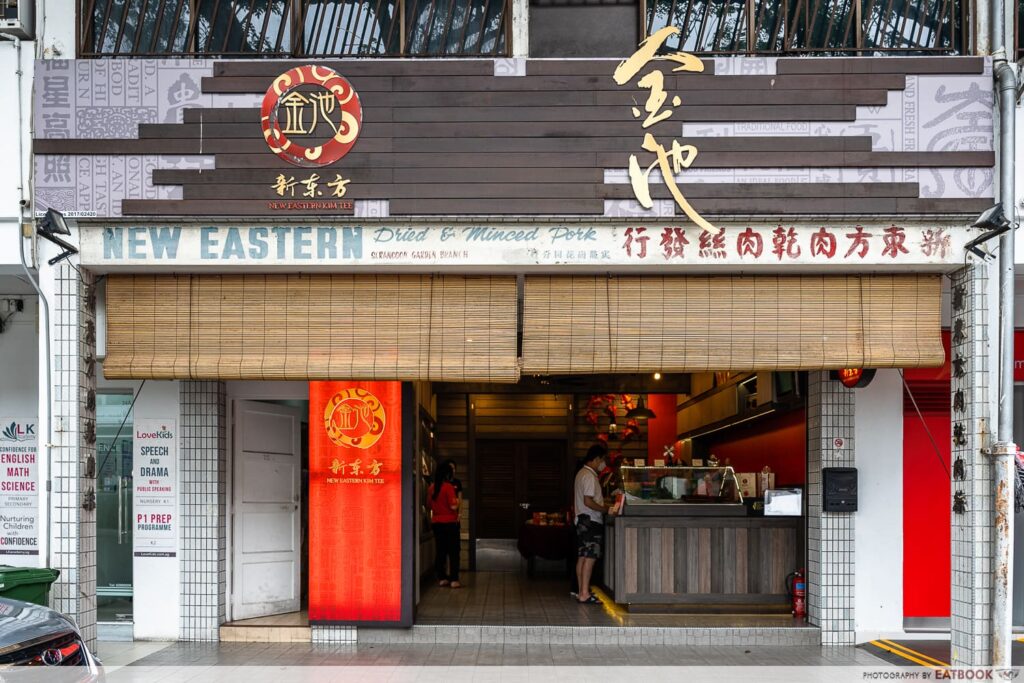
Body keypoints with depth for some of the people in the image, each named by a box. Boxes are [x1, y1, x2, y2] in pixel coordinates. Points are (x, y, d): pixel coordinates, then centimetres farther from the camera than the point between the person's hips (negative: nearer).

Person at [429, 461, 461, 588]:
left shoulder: (431, 488, 4)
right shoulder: (448, 487, -14)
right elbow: (453, 506, -16)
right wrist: (457, 501, 3)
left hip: (436, 522, 6)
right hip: (449, 522, -6)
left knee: (440, 550, 11)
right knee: (453, 551, 0)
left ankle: (442, 578, 14)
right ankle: (454, 579, -4)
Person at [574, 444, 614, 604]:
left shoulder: (582, 473, 17)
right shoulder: (590, 476, -15)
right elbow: (588, 502, -21)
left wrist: (605, 505, 18)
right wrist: (606, 509, -14)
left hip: (583, 520, 11)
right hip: (591, 521, -11)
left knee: (582, 557, 10)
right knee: (590, 557, -11)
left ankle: (582, 592, 13)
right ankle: (584, 594, -13)